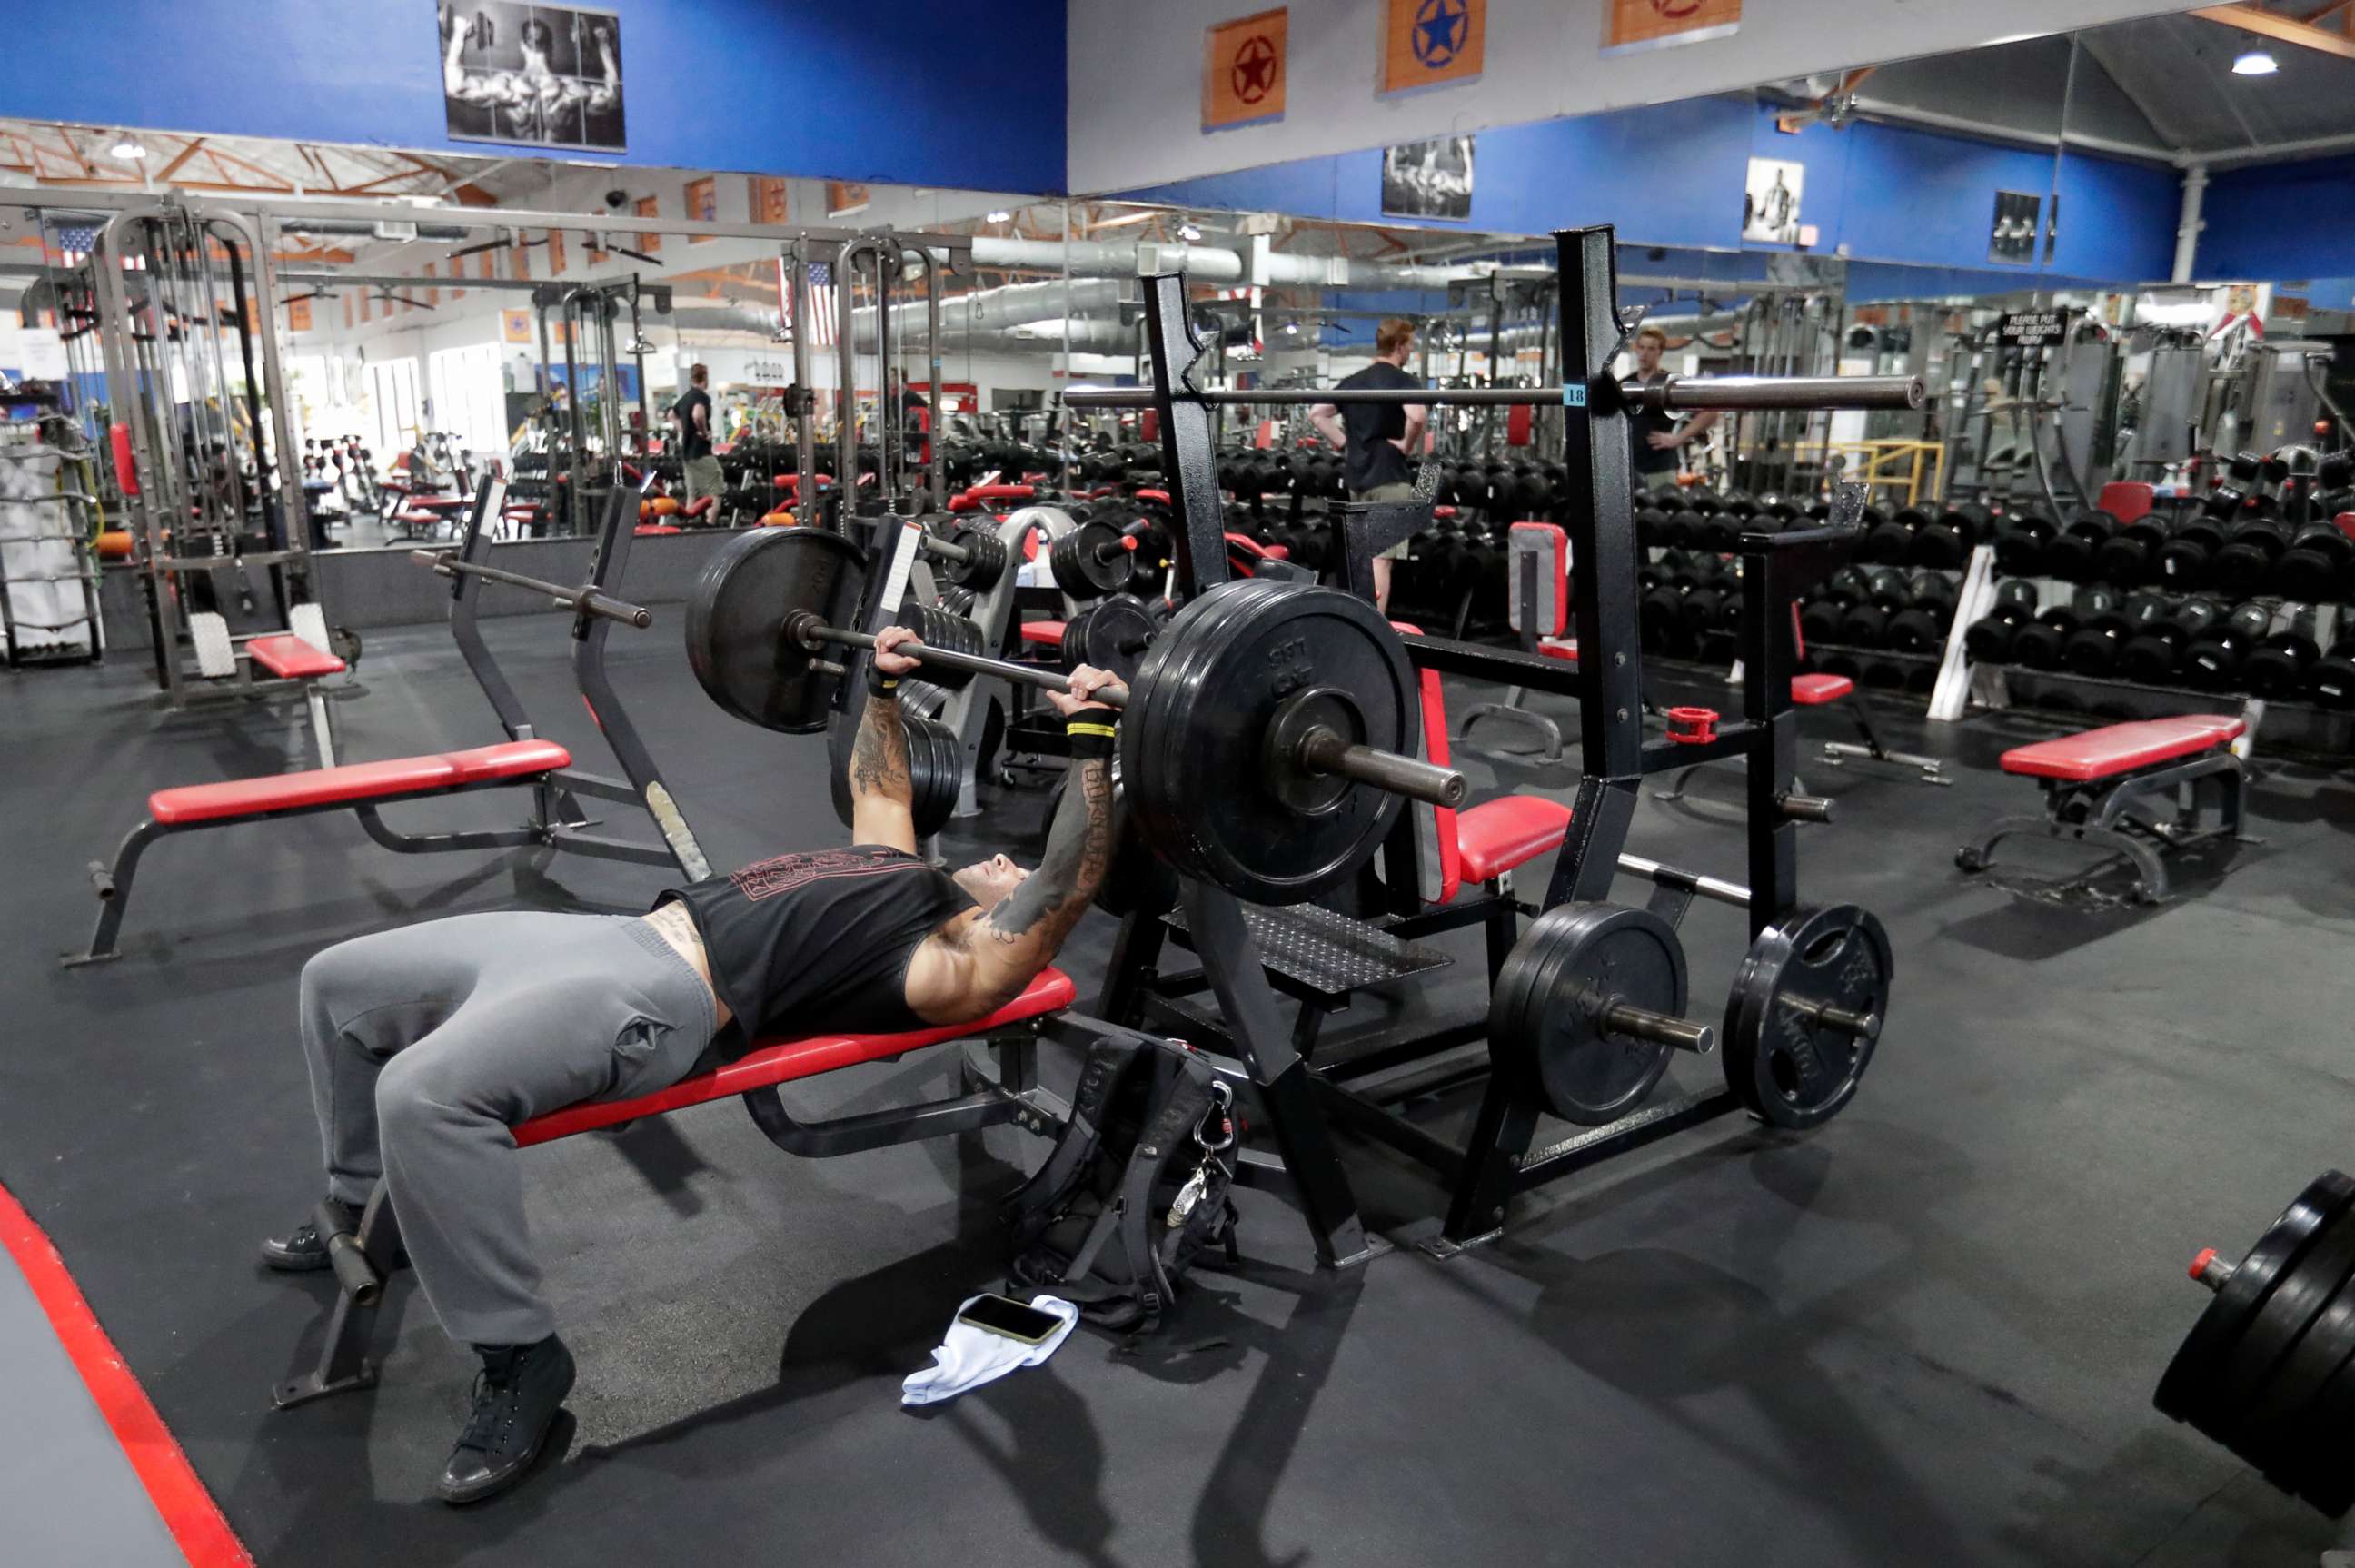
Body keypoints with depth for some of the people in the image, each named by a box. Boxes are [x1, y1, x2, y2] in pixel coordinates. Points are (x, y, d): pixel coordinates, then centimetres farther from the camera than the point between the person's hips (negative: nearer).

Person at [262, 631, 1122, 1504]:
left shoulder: (961, 971, -5)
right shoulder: (909, 874, 22)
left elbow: (1067, 887, -19)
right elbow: (879, 788, 38)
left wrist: (1091, 741, -22)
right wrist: (883, 685, 36)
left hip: (663, 999, -10)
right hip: (613, 936, 10)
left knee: (424, 1093, -34)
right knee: (336, 983, 16)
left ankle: (522, 1358, -12)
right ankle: (364, 1209, 34)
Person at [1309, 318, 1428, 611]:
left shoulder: (1352, 382, 13)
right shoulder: (1402, 380, -9)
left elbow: (1316, 415, 13)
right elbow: (1417, 416, -28)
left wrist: (1344, 443, 10)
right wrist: (1407, 446, -12)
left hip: (1356, 476, 7)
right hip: (1389, 478, -7)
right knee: (1381, 558, -8)